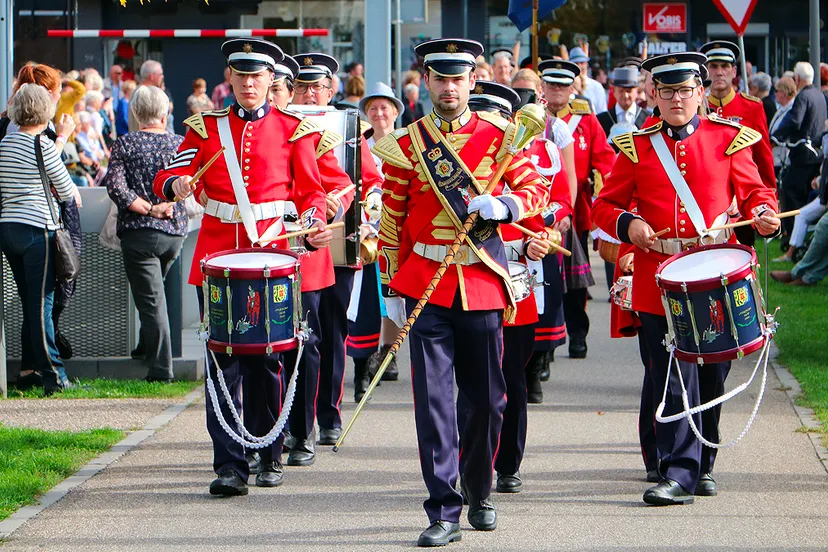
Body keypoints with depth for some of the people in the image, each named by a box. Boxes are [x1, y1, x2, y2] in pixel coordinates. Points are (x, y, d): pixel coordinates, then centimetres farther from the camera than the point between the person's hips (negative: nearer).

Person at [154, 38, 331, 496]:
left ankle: (269, 457, 19)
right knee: (223, 360, -6)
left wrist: (314, 225, -10)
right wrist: (177, 184, -21)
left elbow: (310, 191, 9)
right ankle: (230, 465, -8)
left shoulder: (291, 129, 7)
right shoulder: (206, 127, 8)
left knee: (266, 360, 4)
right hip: (217, 256, 0)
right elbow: (168, 176, 3)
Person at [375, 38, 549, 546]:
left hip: (483, 281, 1)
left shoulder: (499, 134, 4)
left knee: (488, 398, 8)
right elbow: (392, 221, 8)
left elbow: (537, 189, 3)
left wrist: (503, 205, -18)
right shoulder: (405, 145, 4)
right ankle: (444, 513, -5)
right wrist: (391, 291, 7)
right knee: (434, 397, -6)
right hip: (426, 285, -1)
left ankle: (479, 489, 32)